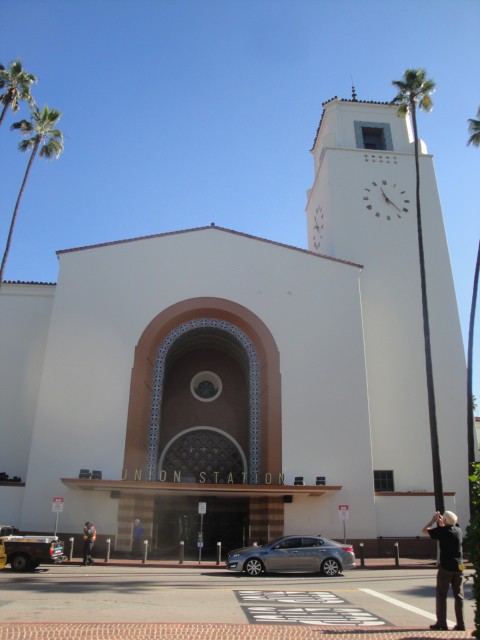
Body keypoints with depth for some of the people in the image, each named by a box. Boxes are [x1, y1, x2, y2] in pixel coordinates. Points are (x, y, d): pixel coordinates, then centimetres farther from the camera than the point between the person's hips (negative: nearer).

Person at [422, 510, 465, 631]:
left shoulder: (442, 531, -12)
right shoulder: (458, 530, 5)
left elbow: (424, 531, 0)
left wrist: (433, 520, 9)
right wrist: (440, 523, 25)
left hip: (445, 568, -5)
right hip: (458, 567, 5)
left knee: (441, 596, 4)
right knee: (459, 596, 10)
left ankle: (441, 624, 5)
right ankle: (460, 624, 10)